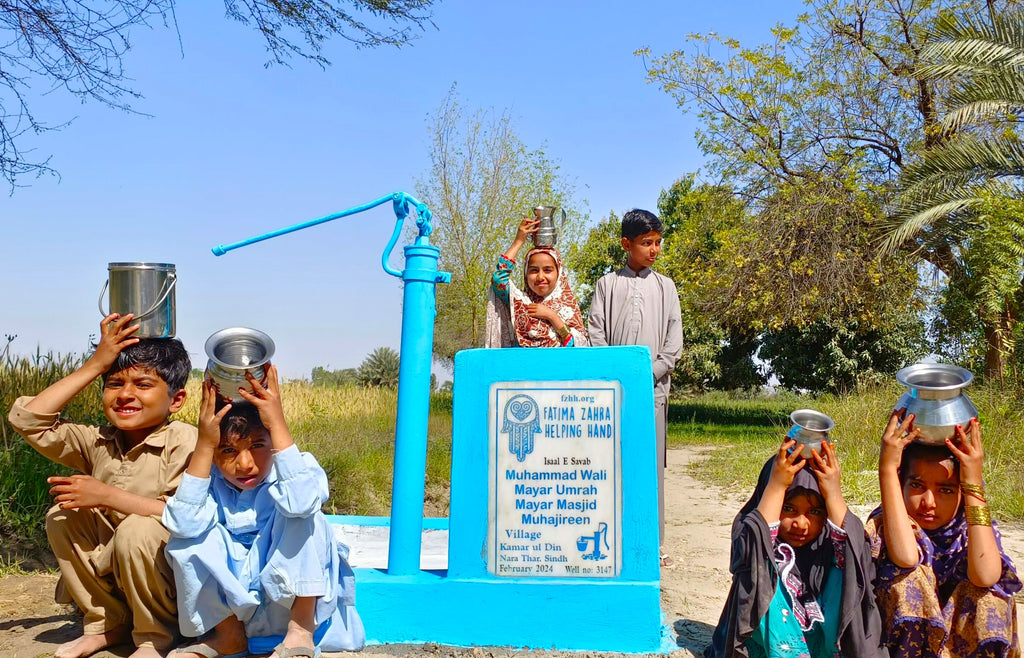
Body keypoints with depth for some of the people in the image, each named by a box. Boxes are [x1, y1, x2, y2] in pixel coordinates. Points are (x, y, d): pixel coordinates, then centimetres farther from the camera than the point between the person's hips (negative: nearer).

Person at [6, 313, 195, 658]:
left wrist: (107, 495, -25)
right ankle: (107, 624, 6)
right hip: (112, 568, 6)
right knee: (63, 516, -9)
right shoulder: (100, 442, 2)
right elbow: (27, 419, -4)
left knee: (137, 529, -32)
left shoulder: (186, 442, -17)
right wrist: (93, 366, -8)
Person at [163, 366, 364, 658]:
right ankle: (228, 634, -3)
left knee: (303, 516, -27)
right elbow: (183, 524, -29)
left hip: (293, 602, -3)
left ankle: (301, 630, -16)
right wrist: (204, 445, -30)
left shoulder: (291, 471, -14)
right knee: (185, 538, -18)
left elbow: (301, 501, -40)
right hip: (230, 608, 3)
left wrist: (278, 424, -37)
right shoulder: (211, 481, -7)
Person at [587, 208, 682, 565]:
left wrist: (647, 374, -6)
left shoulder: (665, 286, 11)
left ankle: (652, 542, 8)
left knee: (652, 464, 1)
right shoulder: (608, 284, 7)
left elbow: (674, 342, 7)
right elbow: (596, 337, 2)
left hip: (653, 388, 1)